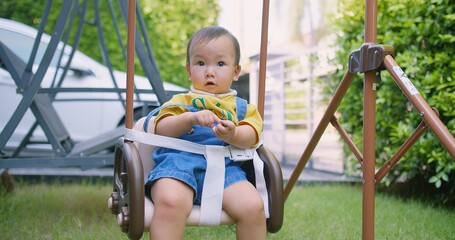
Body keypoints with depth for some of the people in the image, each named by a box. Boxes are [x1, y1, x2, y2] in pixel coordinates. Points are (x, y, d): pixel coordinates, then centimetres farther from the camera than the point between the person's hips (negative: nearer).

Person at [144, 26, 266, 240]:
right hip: (180, 161, -2)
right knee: (170, 202, -37)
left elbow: (251, 136, 6)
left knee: (253, 207, -26)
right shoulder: (181, 101, 22)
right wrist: (191, 118, -12)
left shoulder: (240, 107, 25)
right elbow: (161, 129, 5)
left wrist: (233, 135, -17)